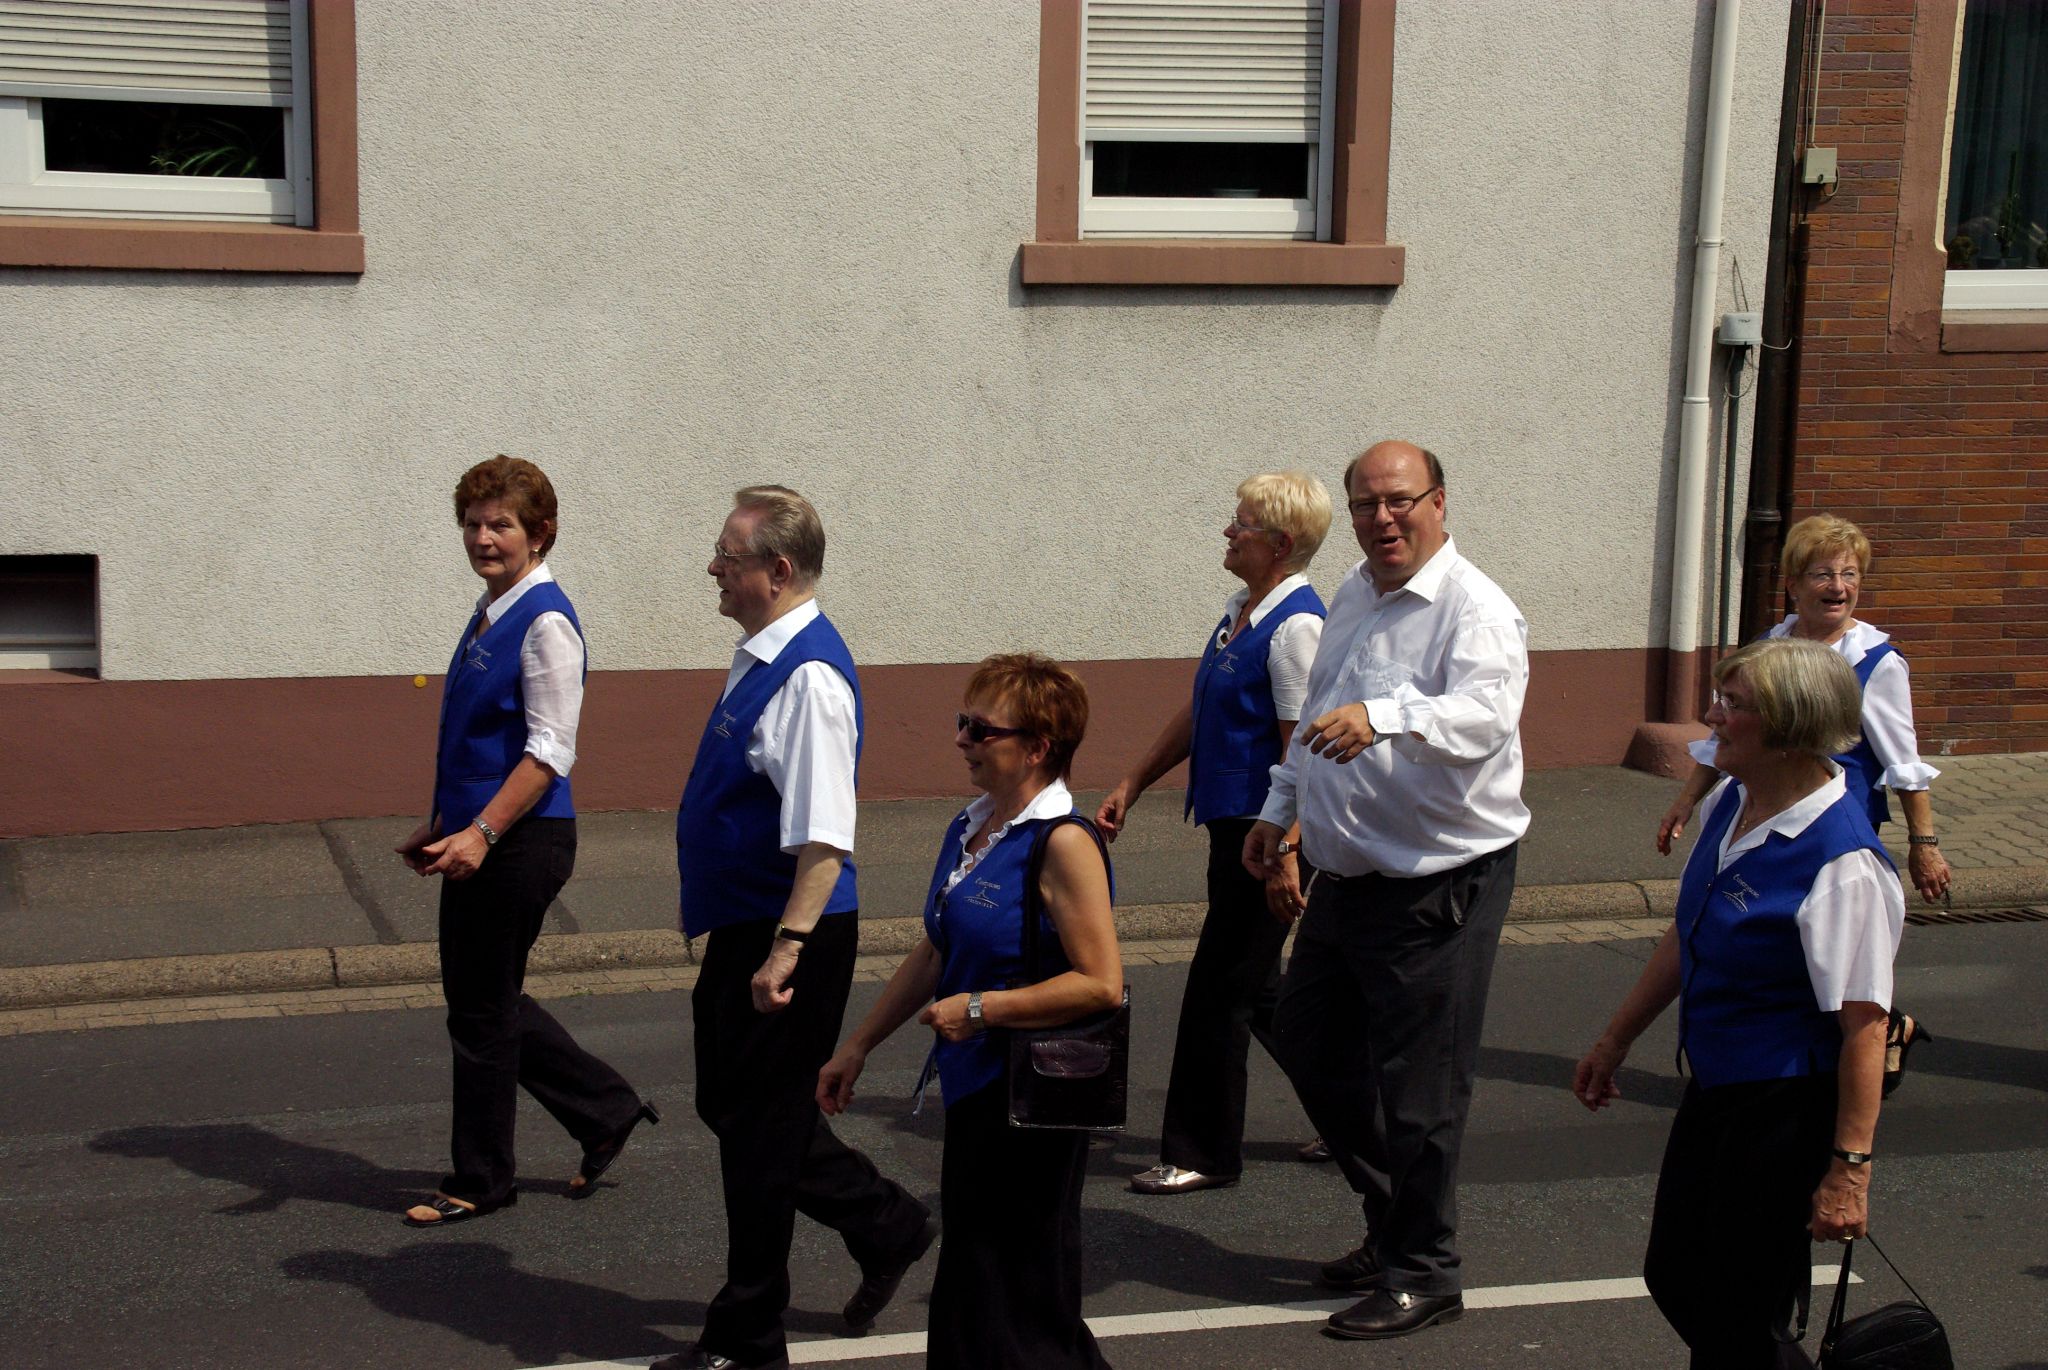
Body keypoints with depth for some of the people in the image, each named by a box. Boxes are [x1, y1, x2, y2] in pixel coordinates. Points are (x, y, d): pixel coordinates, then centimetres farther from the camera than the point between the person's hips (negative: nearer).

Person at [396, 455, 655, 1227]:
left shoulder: (545, 623, -15)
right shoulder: (490, 615, 12)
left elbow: (550, 751, -20)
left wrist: (481, 833, -24)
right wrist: (443, 825, 18)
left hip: (523, 843, -9)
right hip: (478, 841, 9)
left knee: (483, 1011, 2)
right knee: (480, 998, 17)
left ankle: (480, 1183, 18)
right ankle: (606, 1111, 29)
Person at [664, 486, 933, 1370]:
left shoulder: (809, 675, -22)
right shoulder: (760, 659, 9)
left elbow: (824, 839, -27)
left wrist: (787, 948, -29)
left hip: (786, 936, -10)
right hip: (740, 931, 10)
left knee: (760, 1125, 3)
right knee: (732, 1106, 20)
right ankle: (885, 1226, 33)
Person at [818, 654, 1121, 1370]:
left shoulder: (1063, 843, -16)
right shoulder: (968, 829, 10)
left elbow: (1101, 983, -22)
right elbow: (935, 954, 20)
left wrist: (980, 1009, -18)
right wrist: (858, 1046, 20)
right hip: (974, 1087, 9)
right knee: (966, 1291, 15)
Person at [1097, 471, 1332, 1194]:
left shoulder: (1297, 625, -17)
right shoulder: (1240, 610, 12)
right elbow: (1198, 713, 21)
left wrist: (1286, 850, -22)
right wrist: (1133, 783, 21)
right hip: (1234, 825, 10)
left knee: (1220, 990, 0)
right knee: (1254, 987, 17)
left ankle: (1203, 1154, 12)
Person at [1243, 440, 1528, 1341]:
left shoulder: (1473, 609, -16)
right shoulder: (1353, 598, 12)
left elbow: (1483, 712, -35)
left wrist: (1382, 716, -51)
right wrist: (1280, 810, 27)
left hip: (1440, 884, -9)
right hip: (1346, 874, 9)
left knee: (1417, 1082, -2)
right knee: (1307, 1037, 19)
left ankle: (1423, 1273, 14)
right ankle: (1392, 1220, 35)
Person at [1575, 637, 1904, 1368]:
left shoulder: (1843, 862, -25)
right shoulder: (1729, 805, 1)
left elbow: (1864, 1027, -24)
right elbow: (1686, 937, 15)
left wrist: (1849, 1168, -24)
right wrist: (1616, 1040, 21)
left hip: (1790, 1108, -9)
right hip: (1714, 1089, 9)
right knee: (1675, 1277, 19)